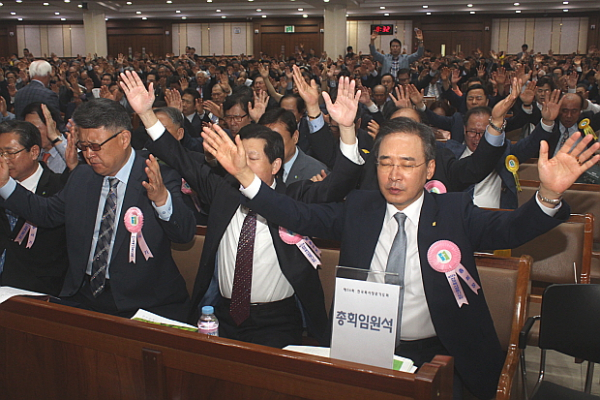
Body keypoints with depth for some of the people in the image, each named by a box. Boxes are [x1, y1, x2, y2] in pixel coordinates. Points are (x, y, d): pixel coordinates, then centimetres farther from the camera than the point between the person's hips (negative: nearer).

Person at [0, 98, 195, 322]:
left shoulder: (161, 179, -9)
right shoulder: (81, 177, 11)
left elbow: (185, 234, -21)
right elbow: (47, 213, 24)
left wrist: (161, 198, -41)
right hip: (83, 295, 5)